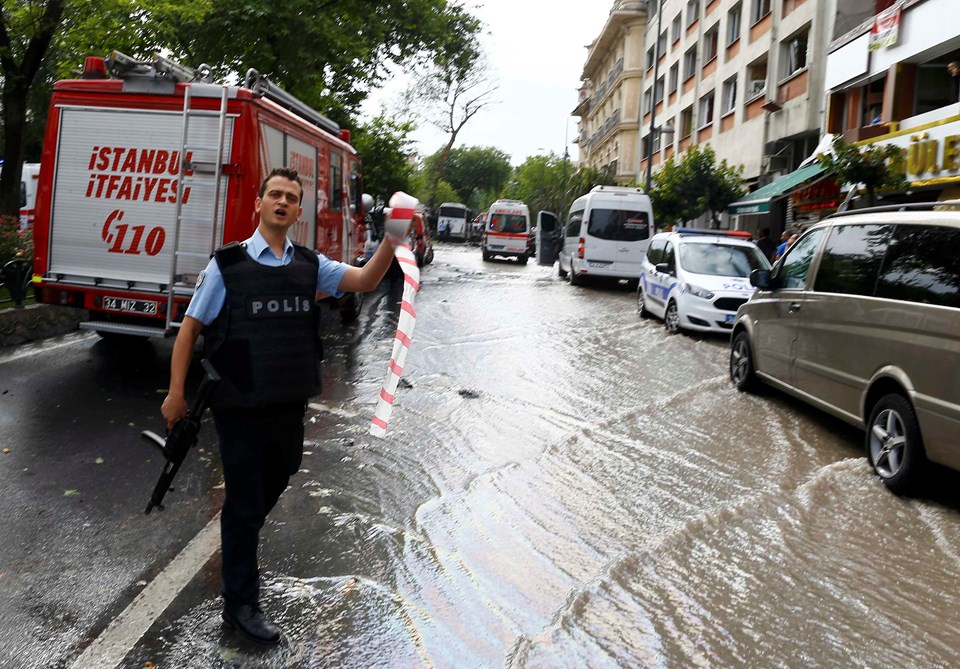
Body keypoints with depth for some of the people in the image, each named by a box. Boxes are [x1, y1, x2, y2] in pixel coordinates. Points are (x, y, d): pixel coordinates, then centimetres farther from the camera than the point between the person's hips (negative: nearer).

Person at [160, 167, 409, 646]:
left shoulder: (309, 265, 5)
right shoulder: (228, 264, -7)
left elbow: (365, 281, -8)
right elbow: (190, 327, -3)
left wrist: (392, 240, -25)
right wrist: (176, 393, -7)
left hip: (291, 406, 5)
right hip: (241, 407, -5)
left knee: (274, 485, 23)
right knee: (244, 502, 6)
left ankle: (239, 543, 52)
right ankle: (240, 604, 22)